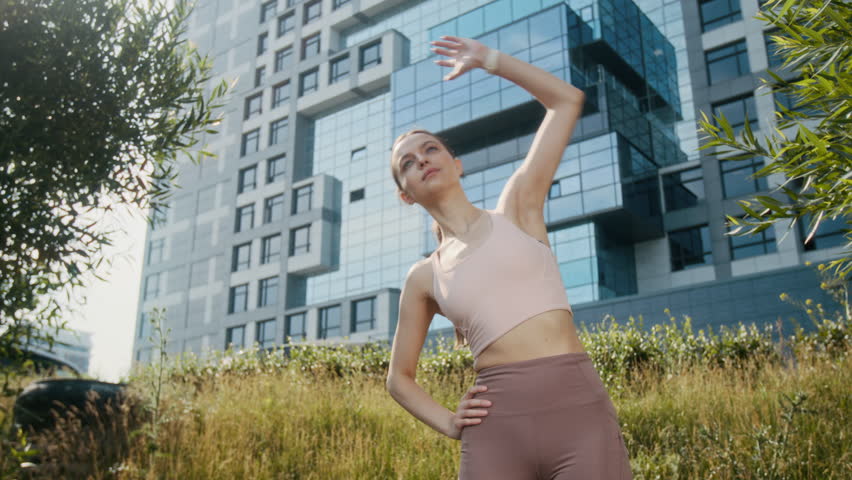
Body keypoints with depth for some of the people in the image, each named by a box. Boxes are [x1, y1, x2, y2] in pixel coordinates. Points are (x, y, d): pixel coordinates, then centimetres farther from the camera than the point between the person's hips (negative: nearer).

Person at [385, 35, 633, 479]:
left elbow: (567, 100, 13)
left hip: (578, 408, -1)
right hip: (496, 426, 2)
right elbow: (399, 376, 23)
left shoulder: (516, 205, 11)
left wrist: (488, 58, 20)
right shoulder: (423, 278, 13)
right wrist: (448, 424, 6)